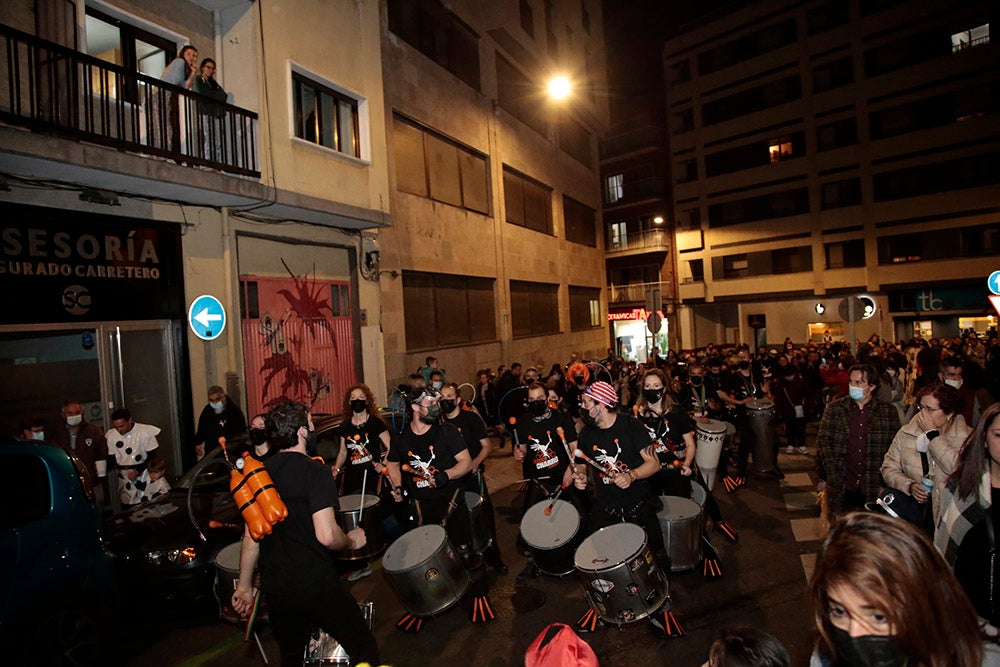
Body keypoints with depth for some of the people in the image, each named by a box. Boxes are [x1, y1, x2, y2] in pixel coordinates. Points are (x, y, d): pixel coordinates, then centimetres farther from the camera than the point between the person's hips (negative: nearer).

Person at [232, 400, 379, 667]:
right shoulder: (314, 470, -17)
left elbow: (251, 537, 8)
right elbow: (326, 535, -23)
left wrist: (244, 586, 18)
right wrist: (352, 541, -3)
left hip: (275, 591, 7)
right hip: (317, 587, -7)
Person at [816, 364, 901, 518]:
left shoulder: (888, 412, 3)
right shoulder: (834, 409, 2)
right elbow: (823, 442, 3)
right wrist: (824, 477, 0)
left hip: (874, 489, 0)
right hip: (841, 487, 0)